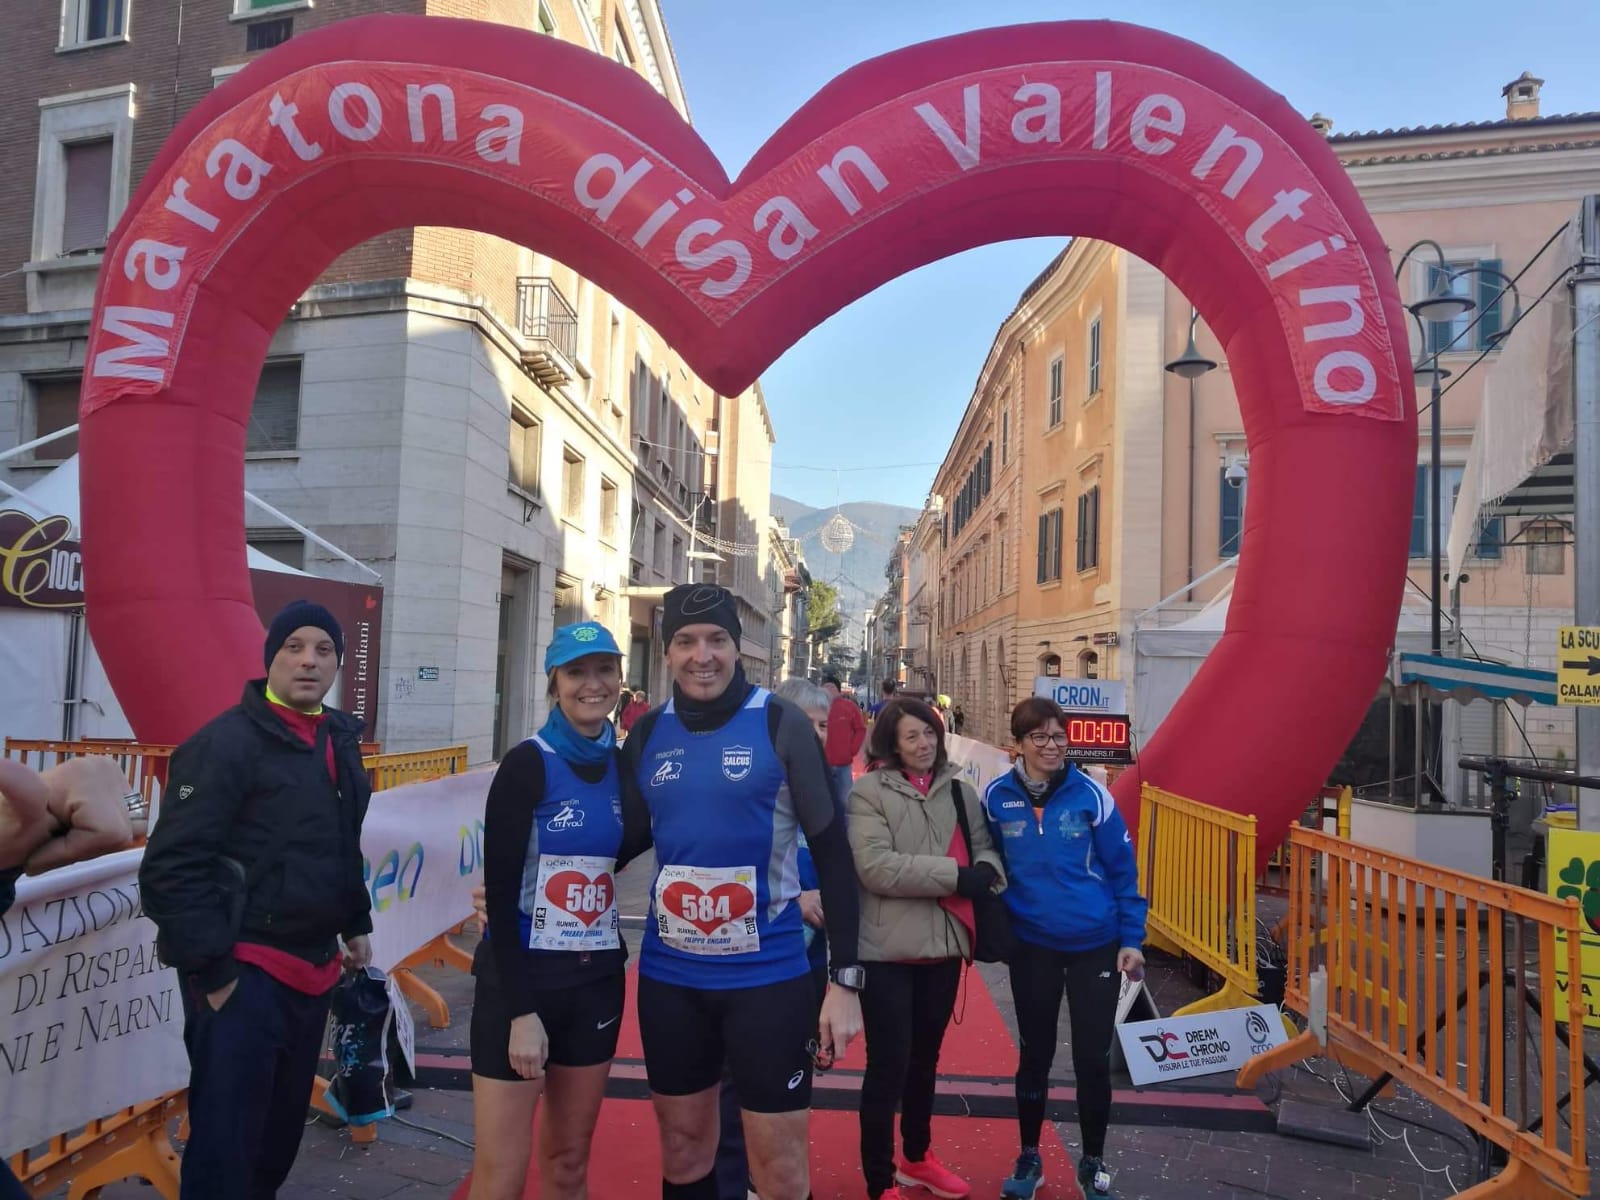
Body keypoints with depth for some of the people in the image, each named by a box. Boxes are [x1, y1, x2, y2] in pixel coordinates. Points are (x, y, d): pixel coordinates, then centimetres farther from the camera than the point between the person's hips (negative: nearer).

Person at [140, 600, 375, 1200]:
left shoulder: (340, 740, 9)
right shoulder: (226, 742, -16)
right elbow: (172, 866, -20)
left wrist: (356, 922, 19)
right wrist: (211, 969, -19)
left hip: (311, 964, 8)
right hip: (243, 970, -8)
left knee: (283, 1122, 21)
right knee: (224, 1134, 0)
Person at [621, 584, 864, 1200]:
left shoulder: (781, 725, -10)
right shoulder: (647, 733, 2)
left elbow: (832, 853, -6)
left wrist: (845, 977, -8)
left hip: (768, 978, -3)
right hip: (669, 978, 4)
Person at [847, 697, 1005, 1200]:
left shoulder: (960, 792, 8)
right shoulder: (868, 791, -10)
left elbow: (985, 849, 9)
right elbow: (875, 866, -21)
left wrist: (986, 872, -16)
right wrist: (955, 875, -21)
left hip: (944, 944, 6)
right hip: (888, 949, -6)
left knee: (926, 1056, 21)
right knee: (888, 1064, 0)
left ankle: (917, 1158, 41)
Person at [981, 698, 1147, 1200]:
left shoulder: (1090, 794, -11)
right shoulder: (997, 797, -8)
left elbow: (1123, 869, -4)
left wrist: (1132, 939, -5)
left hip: (1096, 944, -1)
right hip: (1031, 946, 1)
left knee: (1092, 1057, 9)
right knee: (1035, 1053, 14)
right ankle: (1029, 1156, 33)